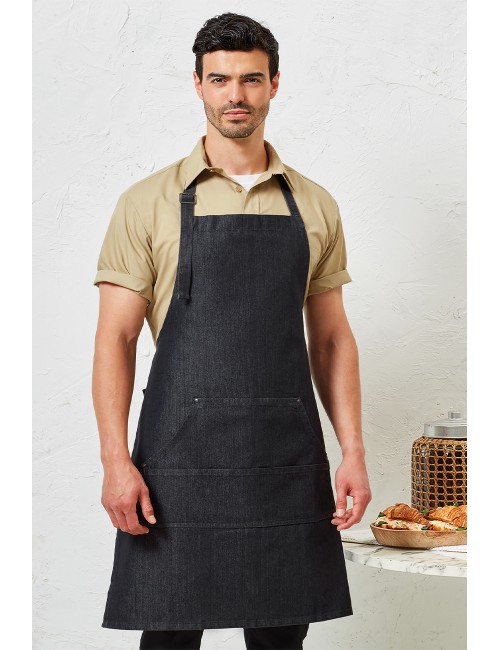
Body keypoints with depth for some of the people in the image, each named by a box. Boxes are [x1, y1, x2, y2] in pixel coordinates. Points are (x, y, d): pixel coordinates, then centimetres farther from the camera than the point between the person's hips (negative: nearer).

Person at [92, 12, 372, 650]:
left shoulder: (314, 206, 10)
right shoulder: (149, 202, 2)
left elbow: (331, 337, 12)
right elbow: (115, 339, -1)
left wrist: (352, 451, 3)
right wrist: (116, 462, -10)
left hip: (289, 458, 3)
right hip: (179, 455, -2)